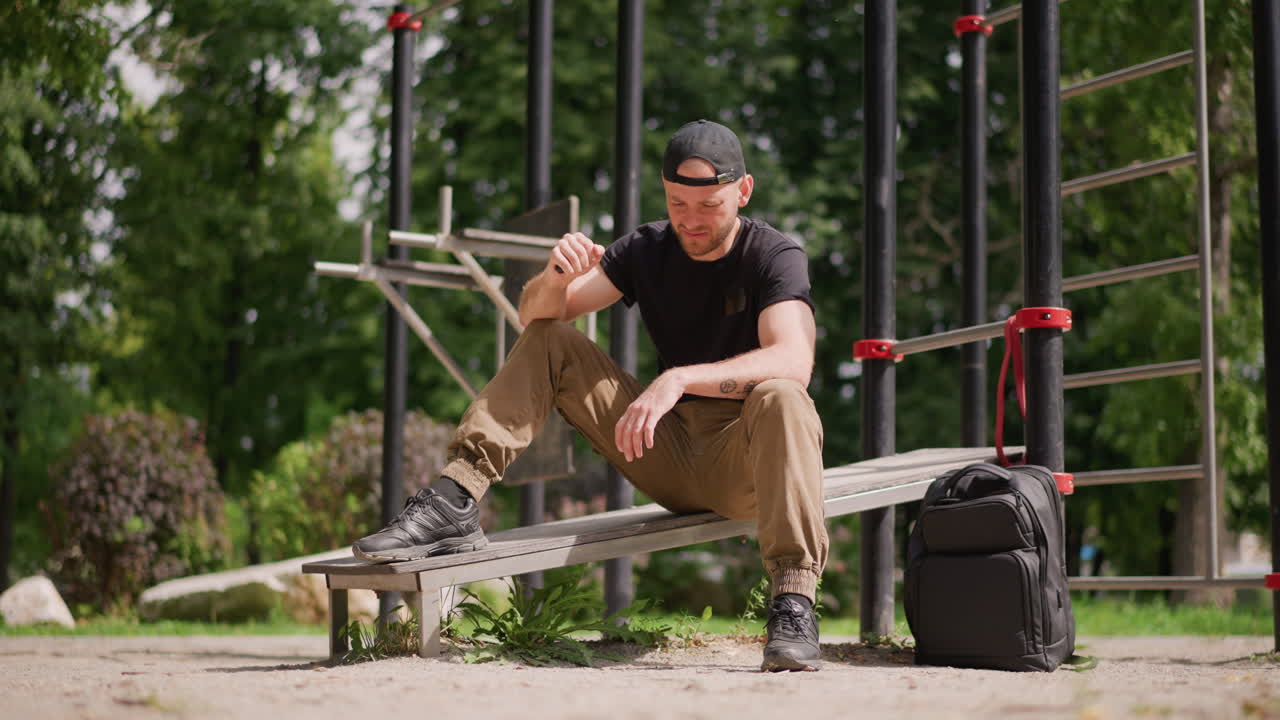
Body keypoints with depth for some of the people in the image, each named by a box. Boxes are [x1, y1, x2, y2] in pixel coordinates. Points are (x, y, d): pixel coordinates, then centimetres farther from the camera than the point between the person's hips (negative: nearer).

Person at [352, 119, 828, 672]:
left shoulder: (774, 256, -10)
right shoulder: (647, 249, 3)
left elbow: (792, 362, -30)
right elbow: (534, 313, -3)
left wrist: (679, 379, -41)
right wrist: (556, 278, -27)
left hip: (742, 462, -4)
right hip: (666, 450, 5)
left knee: (781, 399, -38)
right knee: (547, 341, -5)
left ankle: (793, 604, -44)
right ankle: (454, 505, -15)